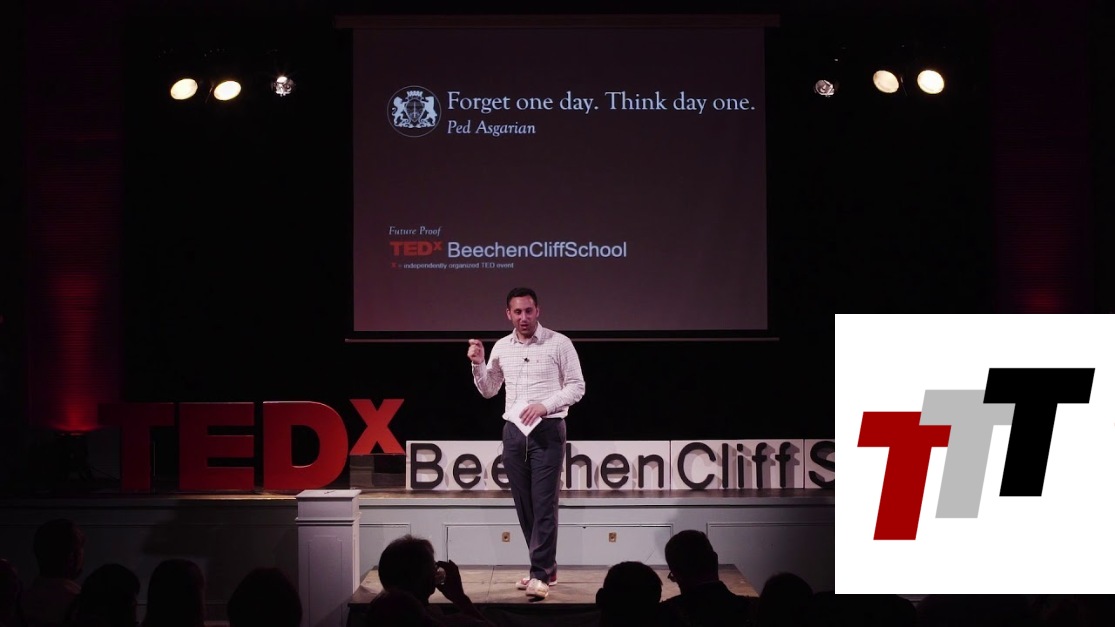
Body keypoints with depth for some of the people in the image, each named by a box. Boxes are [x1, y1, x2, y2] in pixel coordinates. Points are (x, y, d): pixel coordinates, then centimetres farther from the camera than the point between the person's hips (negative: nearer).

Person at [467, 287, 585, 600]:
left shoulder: (559, 343, -4)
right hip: (513, 431, 5)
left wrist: (544, 405, -17)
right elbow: (488, 391, 17)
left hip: (547, 430, -5)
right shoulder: (501, 347, 9)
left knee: (544, 504, -9)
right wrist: (478, 364, -1)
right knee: (524, 504, 7)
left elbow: (576, 386, -4)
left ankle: (540, 575, -10)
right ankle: (546, 567, 18)